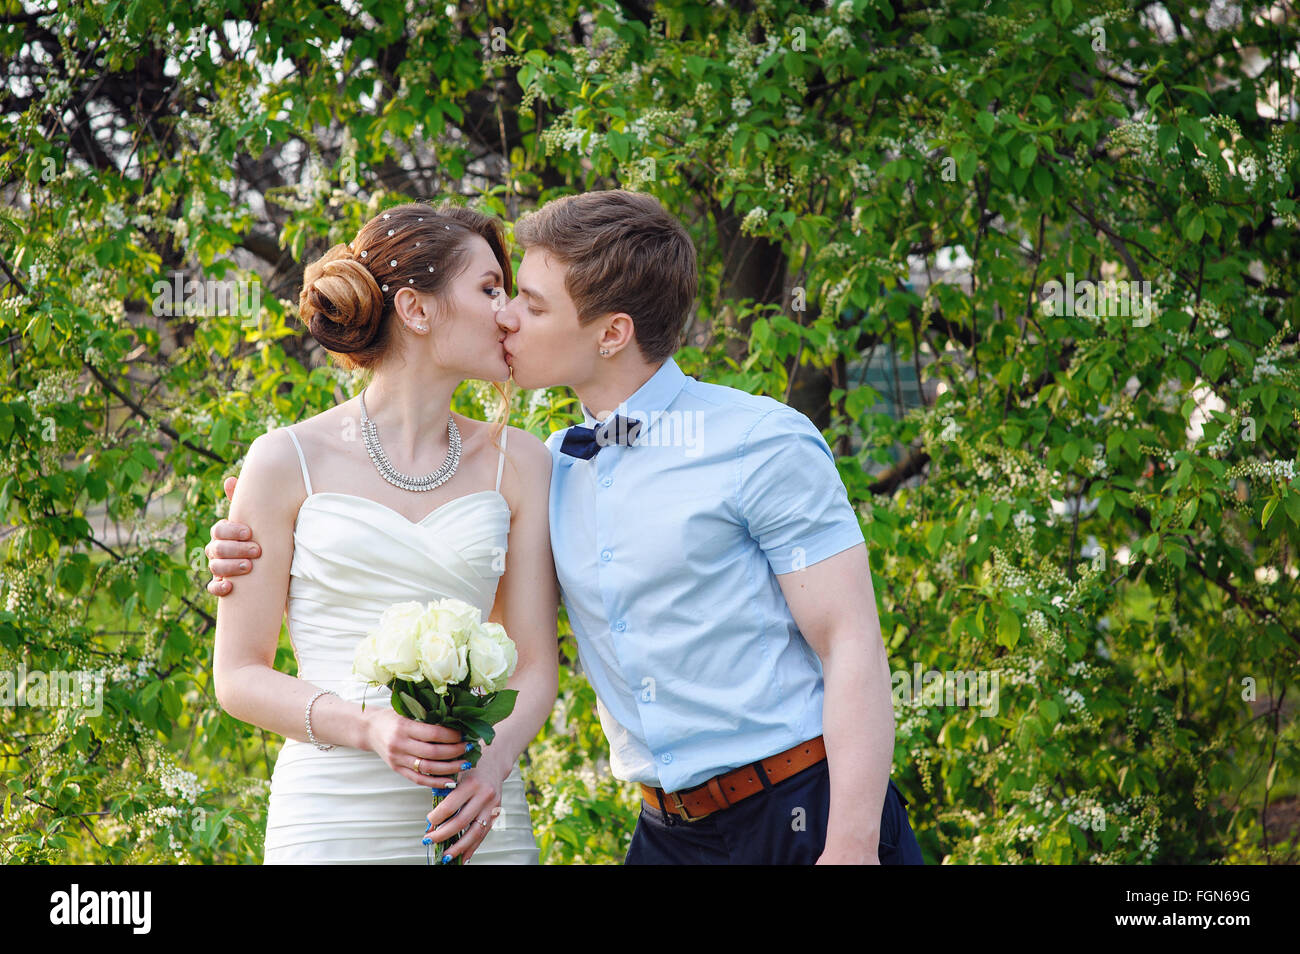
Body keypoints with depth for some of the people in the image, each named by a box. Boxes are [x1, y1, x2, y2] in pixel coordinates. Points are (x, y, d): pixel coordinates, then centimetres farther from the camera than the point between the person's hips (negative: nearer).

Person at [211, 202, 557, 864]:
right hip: (332, 820, -2)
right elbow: (238, 674, 0)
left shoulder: (517, 464, 8)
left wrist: (494, 762, -15)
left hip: (481, 821, 2)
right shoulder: (288, 461, 0)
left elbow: (535, 662, 5)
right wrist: (369, 727, -16)